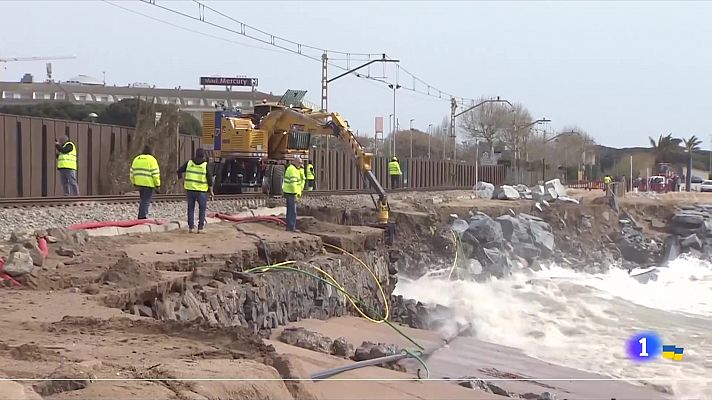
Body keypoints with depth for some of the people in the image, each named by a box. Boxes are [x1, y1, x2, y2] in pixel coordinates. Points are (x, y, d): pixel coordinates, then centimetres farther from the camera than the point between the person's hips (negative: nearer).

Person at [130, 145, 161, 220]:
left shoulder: (136, 159, 13)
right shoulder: (152, 159, -6)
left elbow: (132, 172, 15)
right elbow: (155, 174, -11)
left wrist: (134, 183, 23)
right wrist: (158, 185, -6)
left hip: (139, 183, 6)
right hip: (148, 184, -6)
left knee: (143, 200, 18)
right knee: (146, 201, -5)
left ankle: (142, 216, 19)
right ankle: (142, 217, -10)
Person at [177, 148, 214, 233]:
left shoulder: (189, 163, 3)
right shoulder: (205, 165, -6)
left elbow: (179, 171, 8)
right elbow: (209, 179, -7)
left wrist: (182, 180, 23)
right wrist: (211, 191, 1)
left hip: (190, 189, 3)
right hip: (201, 191, -3)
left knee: (191, 208, 13)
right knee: (202, 209, 9)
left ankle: (191, 227, 9)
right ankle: (200, 228, 3)